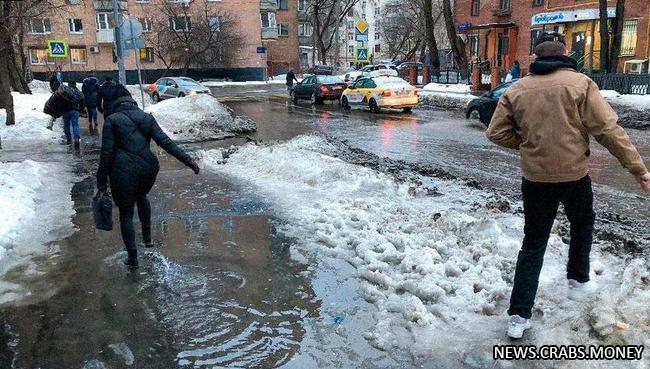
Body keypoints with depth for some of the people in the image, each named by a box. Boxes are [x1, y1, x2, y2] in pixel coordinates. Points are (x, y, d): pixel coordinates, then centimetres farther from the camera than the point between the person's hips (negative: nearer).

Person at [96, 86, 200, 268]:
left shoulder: (111, 120, -3)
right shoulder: (146, 117, 6)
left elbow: (107, 153, -6)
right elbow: (165, 142, -3)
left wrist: (102, 181, 0)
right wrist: (187, 160, -5)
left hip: (123, 172, -4)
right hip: (148, 167, 4)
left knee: (126, 213, 10)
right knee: (141, 196, 35)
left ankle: (133, 258, 15)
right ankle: (147, 236, 36)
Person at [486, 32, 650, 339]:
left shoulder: (516, 90, 0)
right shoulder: (579, 83, -8)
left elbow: (497, 133, 1)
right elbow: (607, 129, -10)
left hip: (534, 177, 2)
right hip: (574, 175, -2)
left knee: (533, 244, 10)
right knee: (582, 224, 29)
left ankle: (519, 316, 8)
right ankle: (578, 281, 42)